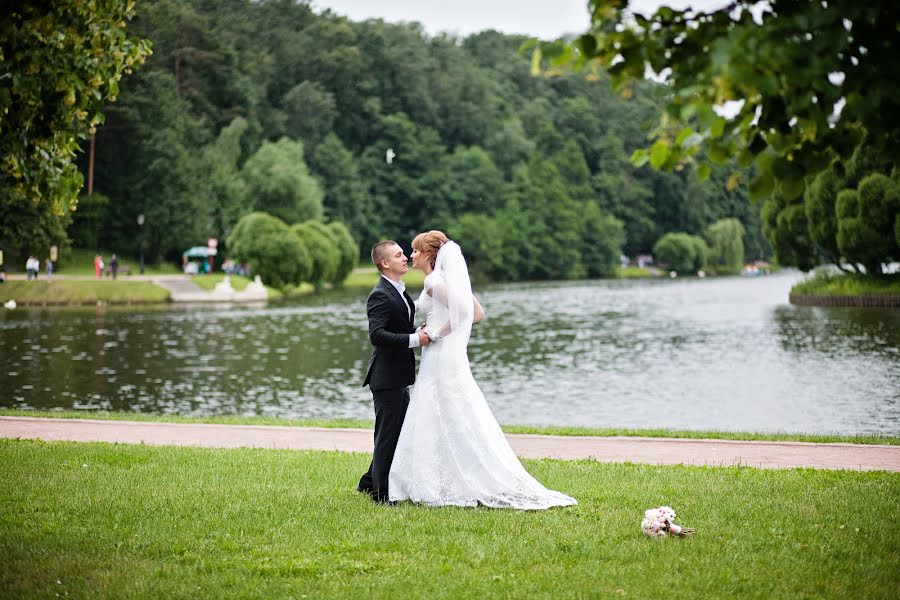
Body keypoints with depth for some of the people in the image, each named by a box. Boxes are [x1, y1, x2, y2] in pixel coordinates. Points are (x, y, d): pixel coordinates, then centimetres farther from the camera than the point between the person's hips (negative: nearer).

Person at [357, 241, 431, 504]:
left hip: (399, 376, 10)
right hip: (387, 376, -10)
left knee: (399, 430, 17)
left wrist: (420, 332, 6)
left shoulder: (400, 292, 14)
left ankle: (370, 482, 28)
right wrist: (414, 339, -26)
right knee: (388, 432, -3)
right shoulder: (380, 295, -17)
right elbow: (376, 334, -27)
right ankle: (381, 492, 6)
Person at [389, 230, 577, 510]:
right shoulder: (448, 279, 14)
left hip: (440, 356, -10)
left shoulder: (433, 281, -12)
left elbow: (461, 309, -25)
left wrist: (437, 333, -15)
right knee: (441, 424, 12)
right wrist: (443, 326, 12)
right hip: (447, 356, 10)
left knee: (456, 423, -6)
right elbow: (478, 312, 14)